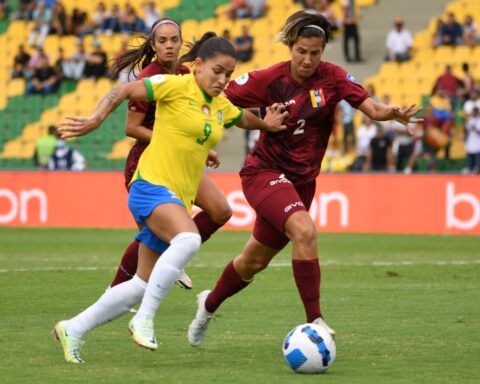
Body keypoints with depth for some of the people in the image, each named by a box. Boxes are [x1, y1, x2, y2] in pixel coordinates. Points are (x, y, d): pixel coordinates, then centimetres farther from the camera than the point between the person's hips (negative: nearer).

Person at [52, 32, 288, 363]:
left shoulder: (221, 106, 15)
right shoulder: (175, 86, -7)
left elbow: (244, 119, 37)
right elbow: (124, 91, -10)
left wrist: (266, 124, 19)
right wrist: (96, 120, -24)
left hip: (180, 199, 8)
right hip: (152, 186, -8)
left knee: (144, 285, 7)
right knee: (188, 239, -36)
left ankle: (72, 330, 19)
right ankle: (144, 319, -28)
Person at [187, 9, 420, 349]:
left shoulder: (333, 78, -7)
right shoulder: (269, 80, -13)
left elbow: (372, 108, -17)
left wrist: (394, 114, -36)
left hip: (302, 180, 4)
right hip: (265, 171, -4)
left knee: (254, 262, 16)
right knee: (304, 230, -31)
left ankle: (209, 303, 43)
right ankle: (314, 320, -28)